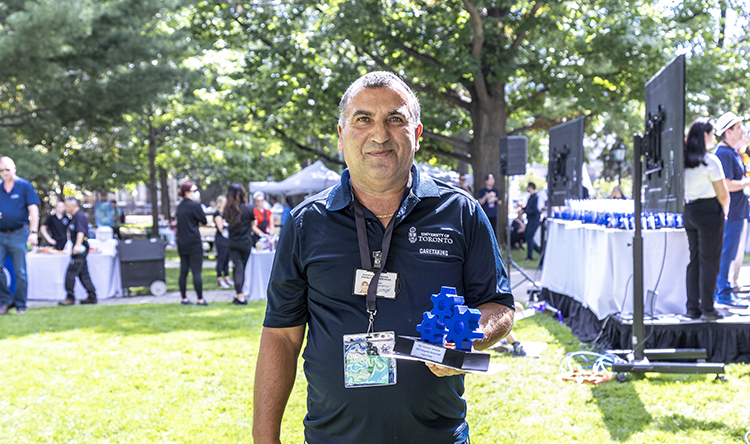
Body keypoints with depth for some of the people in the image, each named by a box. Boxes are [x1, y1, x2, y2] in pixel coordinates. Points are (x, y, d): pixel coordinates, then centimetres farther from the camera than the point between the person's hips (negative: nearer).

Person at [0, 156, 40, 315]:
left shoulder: (24, 186, 0)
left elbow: (33, 210, -3)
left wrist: (33, 232, -11)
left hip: (18, 235, -3)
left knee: (20, 272, 1)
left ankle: (20, 305, 10)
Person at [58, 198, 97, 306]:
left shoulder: (80, 216, -14)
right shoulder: (75, 216, 17)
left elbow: (81, 232, -25)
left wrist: (77, 245, -36)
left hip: (80, 248, -10)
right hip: (77, 248, 10)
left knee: (70, 273, -9)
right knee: (83, 274, 11)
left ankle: (70, 298, -5)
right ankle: (92, 297, 13)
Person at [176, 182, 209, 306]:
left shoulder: (180, 206, 12)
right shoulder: (195, 205, -11)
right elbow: (204, 221, -4)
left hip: (182, 243, 7)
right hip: (194, 243, -7)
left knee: (183, 272, 10)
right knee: (197, 272, -5)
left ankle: (184, 298, 14)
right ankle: (200, 299, -3)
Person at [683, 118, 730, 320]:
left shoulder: (684, 159, 7)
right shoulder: (710, 161, -13)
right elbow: (723, 194, -11)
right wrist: (724, 212, 6)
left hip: (689, 211, 7)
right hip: (709, 212, -7)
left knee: (694, 259, 12)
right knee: (709, 260, 0)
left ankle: (692, 308, 14)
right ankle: (707, 309, 2)